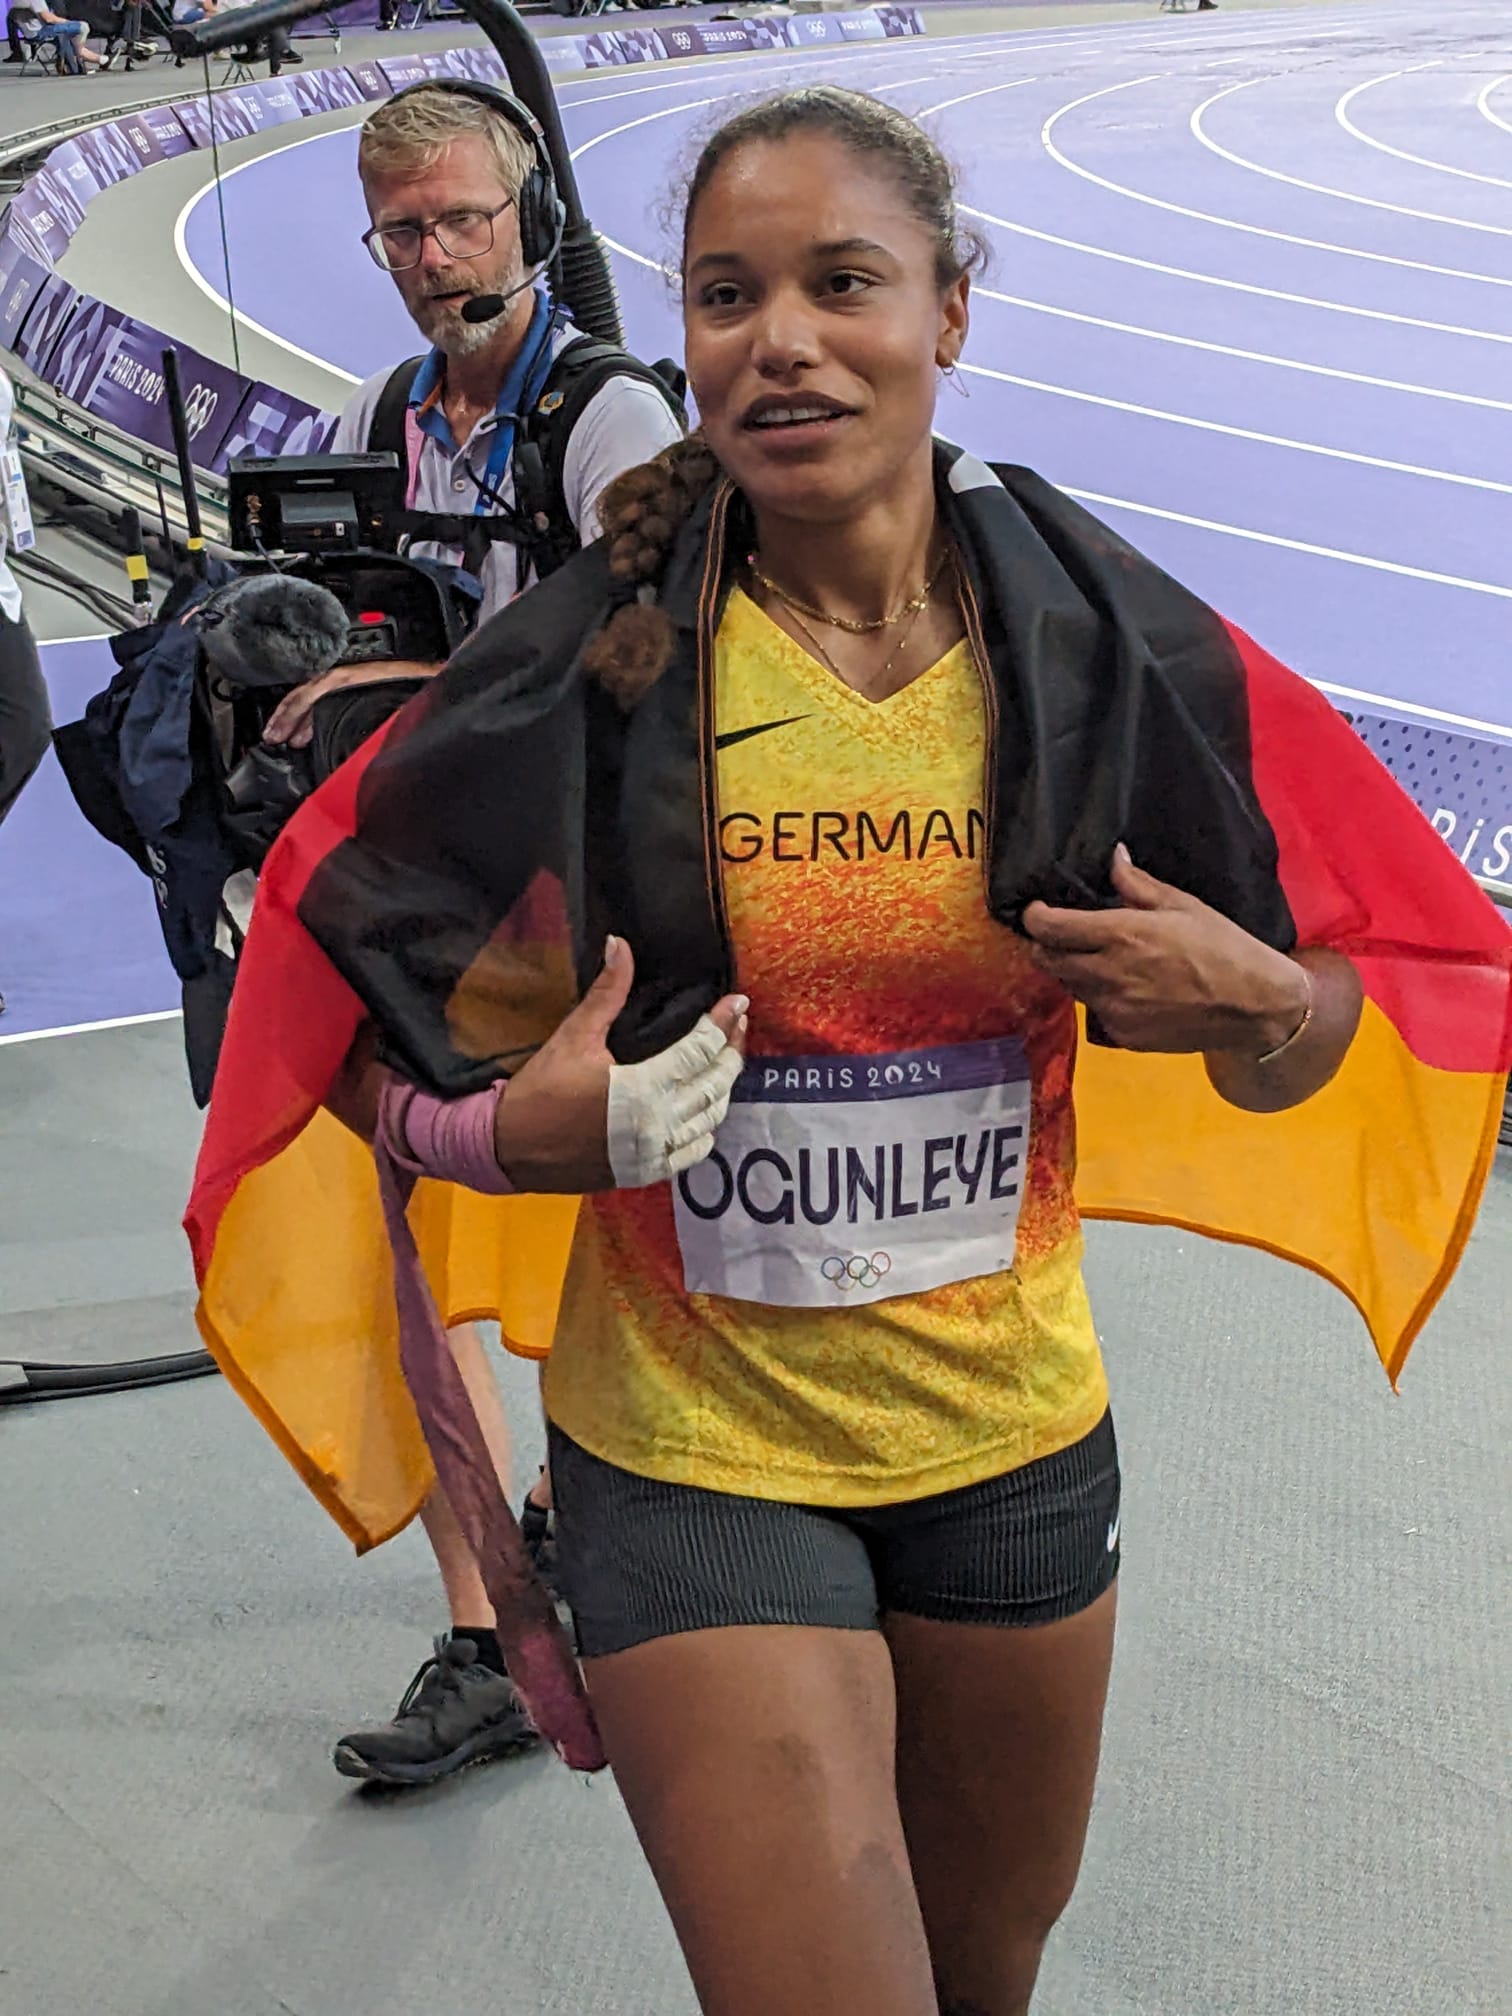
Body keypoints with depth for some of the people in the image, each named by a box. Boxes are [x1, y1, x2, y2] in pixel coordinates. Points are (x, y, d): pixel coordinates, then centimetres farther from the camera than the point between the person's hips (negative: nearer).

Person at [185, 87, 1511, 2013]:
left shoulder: (1107, 646, -7)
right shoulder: (586, 666, -12)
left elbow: (1296, 1067, 3)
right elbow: (349, 989, -1)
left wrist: (1251, 1002, -18)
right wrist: (516, 1127, -19)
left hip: (1017, 1444, 3)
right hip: (692, 1461, -3)